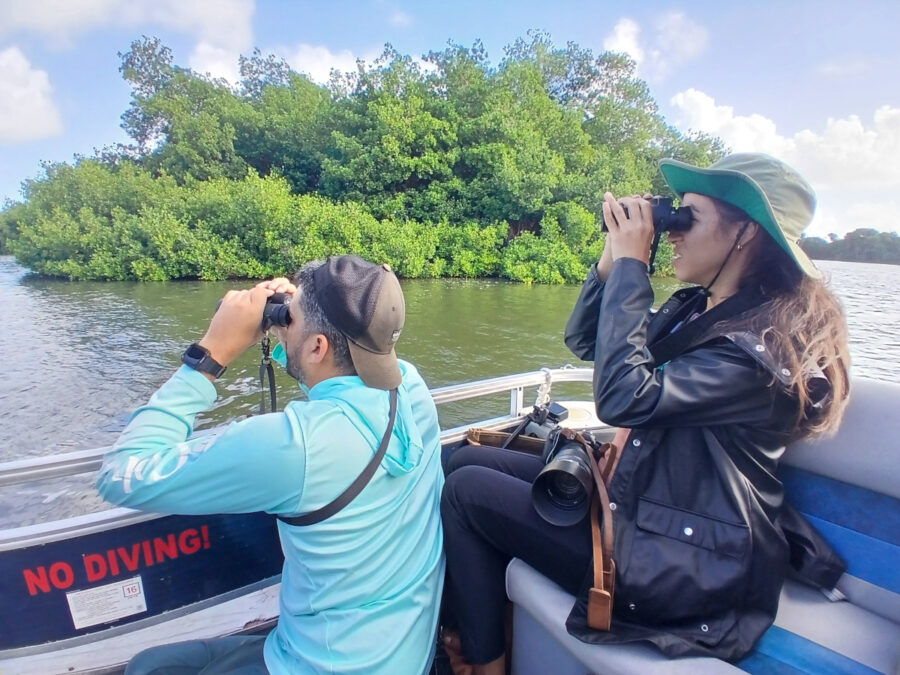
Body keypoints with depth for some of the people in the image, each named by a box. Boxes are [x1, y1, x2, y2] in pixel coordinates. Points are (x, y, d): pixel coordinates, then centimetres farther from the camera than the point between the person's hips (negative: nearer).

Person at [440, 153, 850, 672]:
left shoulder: (764, 343, -21)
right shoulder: (697, 309, 5)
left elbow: (625, 398, -31)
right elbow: (583, 341, 9)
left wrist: (631, 264, -23)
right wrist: (612, 258, -5)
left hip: (684, 569, -9)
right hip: (637, 501, 9)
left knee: (466, 490, -7)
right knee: (466, 461, 4)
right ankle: (464, 628, 16)